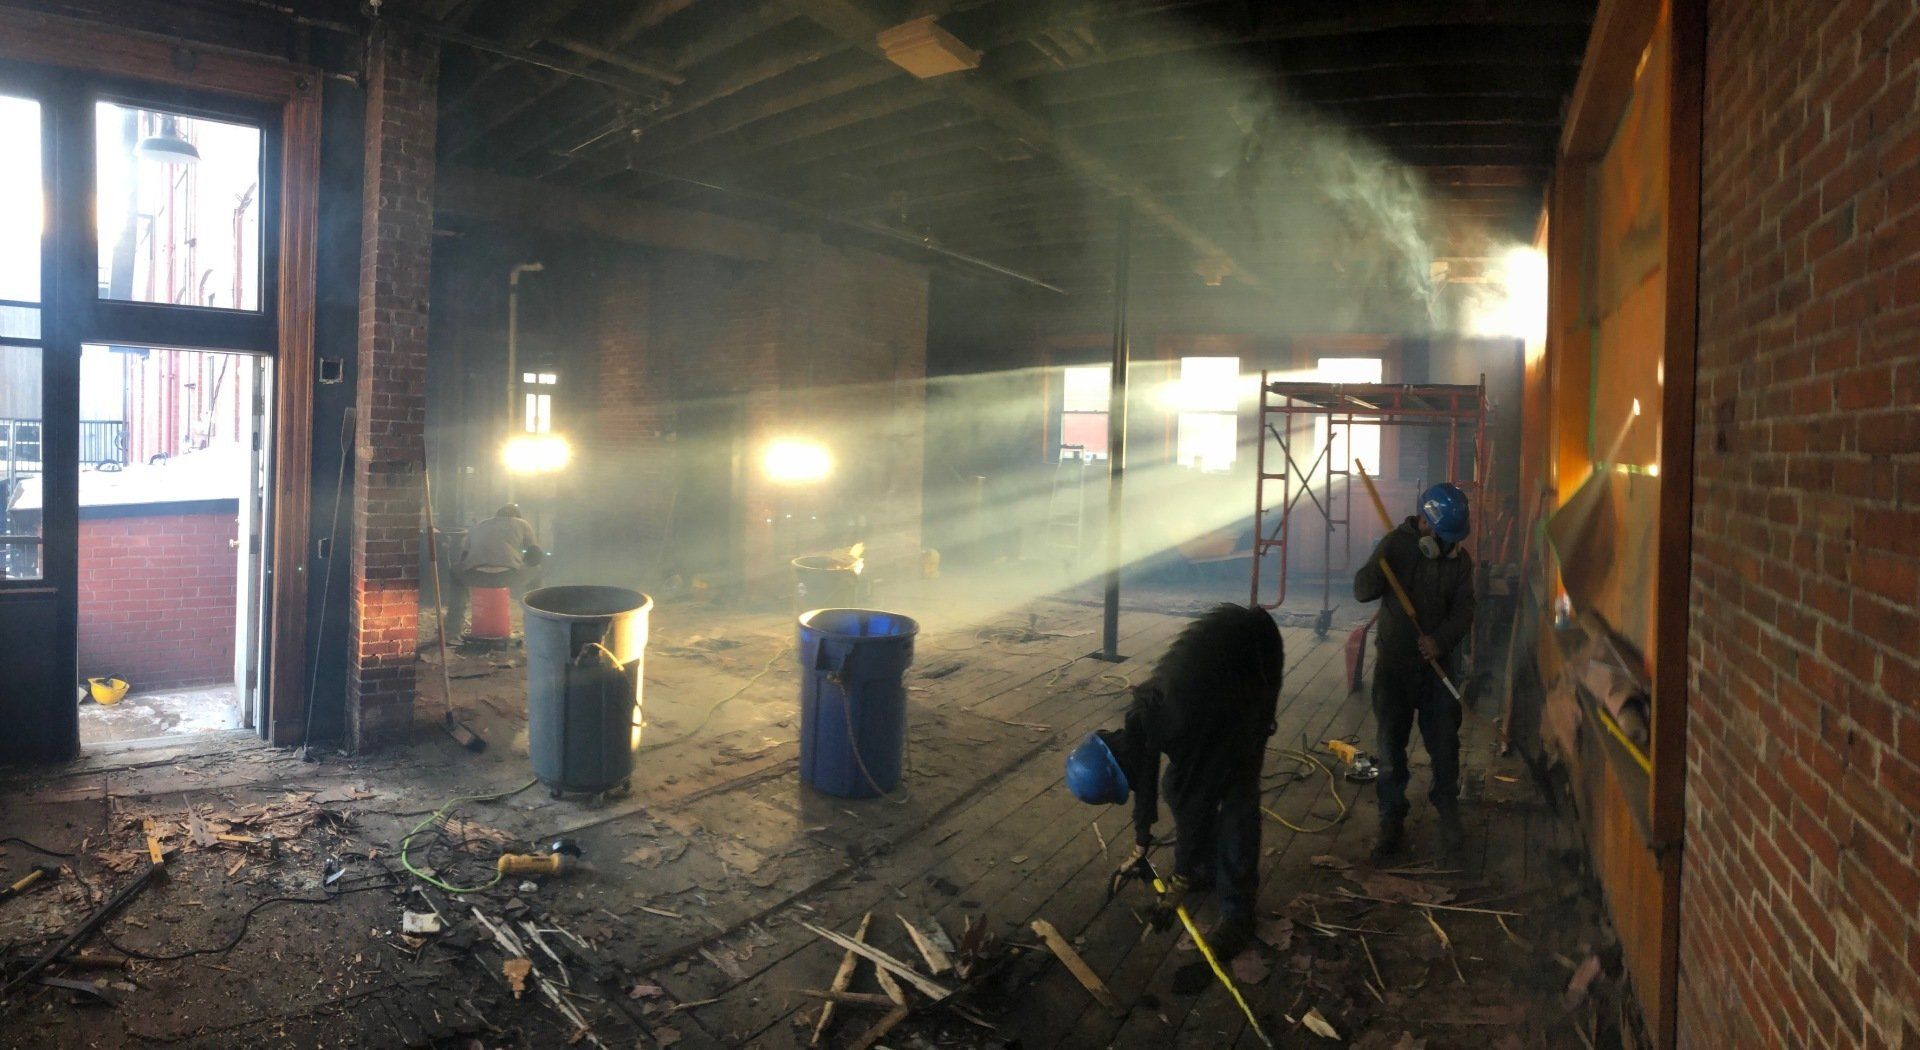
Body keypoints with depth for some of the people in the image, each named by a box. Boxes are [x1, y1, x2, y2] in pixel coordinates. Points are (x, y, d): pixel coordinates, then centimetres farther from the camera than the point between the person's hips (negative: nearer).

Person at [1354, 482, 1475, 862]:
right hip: (1393, 663, -2)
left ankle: (1447, 810, 27)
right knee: (1391, 745, 4)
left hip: (1437, 663, 2)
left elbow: (1463, 609, -3)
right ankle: (1392, 822, 16)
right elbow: (1362, 591, -16)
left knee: (1444, 742, 5)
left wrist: (1441, 640, -22)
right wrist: (1377, 568, -38)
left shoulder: (1460, 560, 2)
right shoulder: (1397, 544, -8)